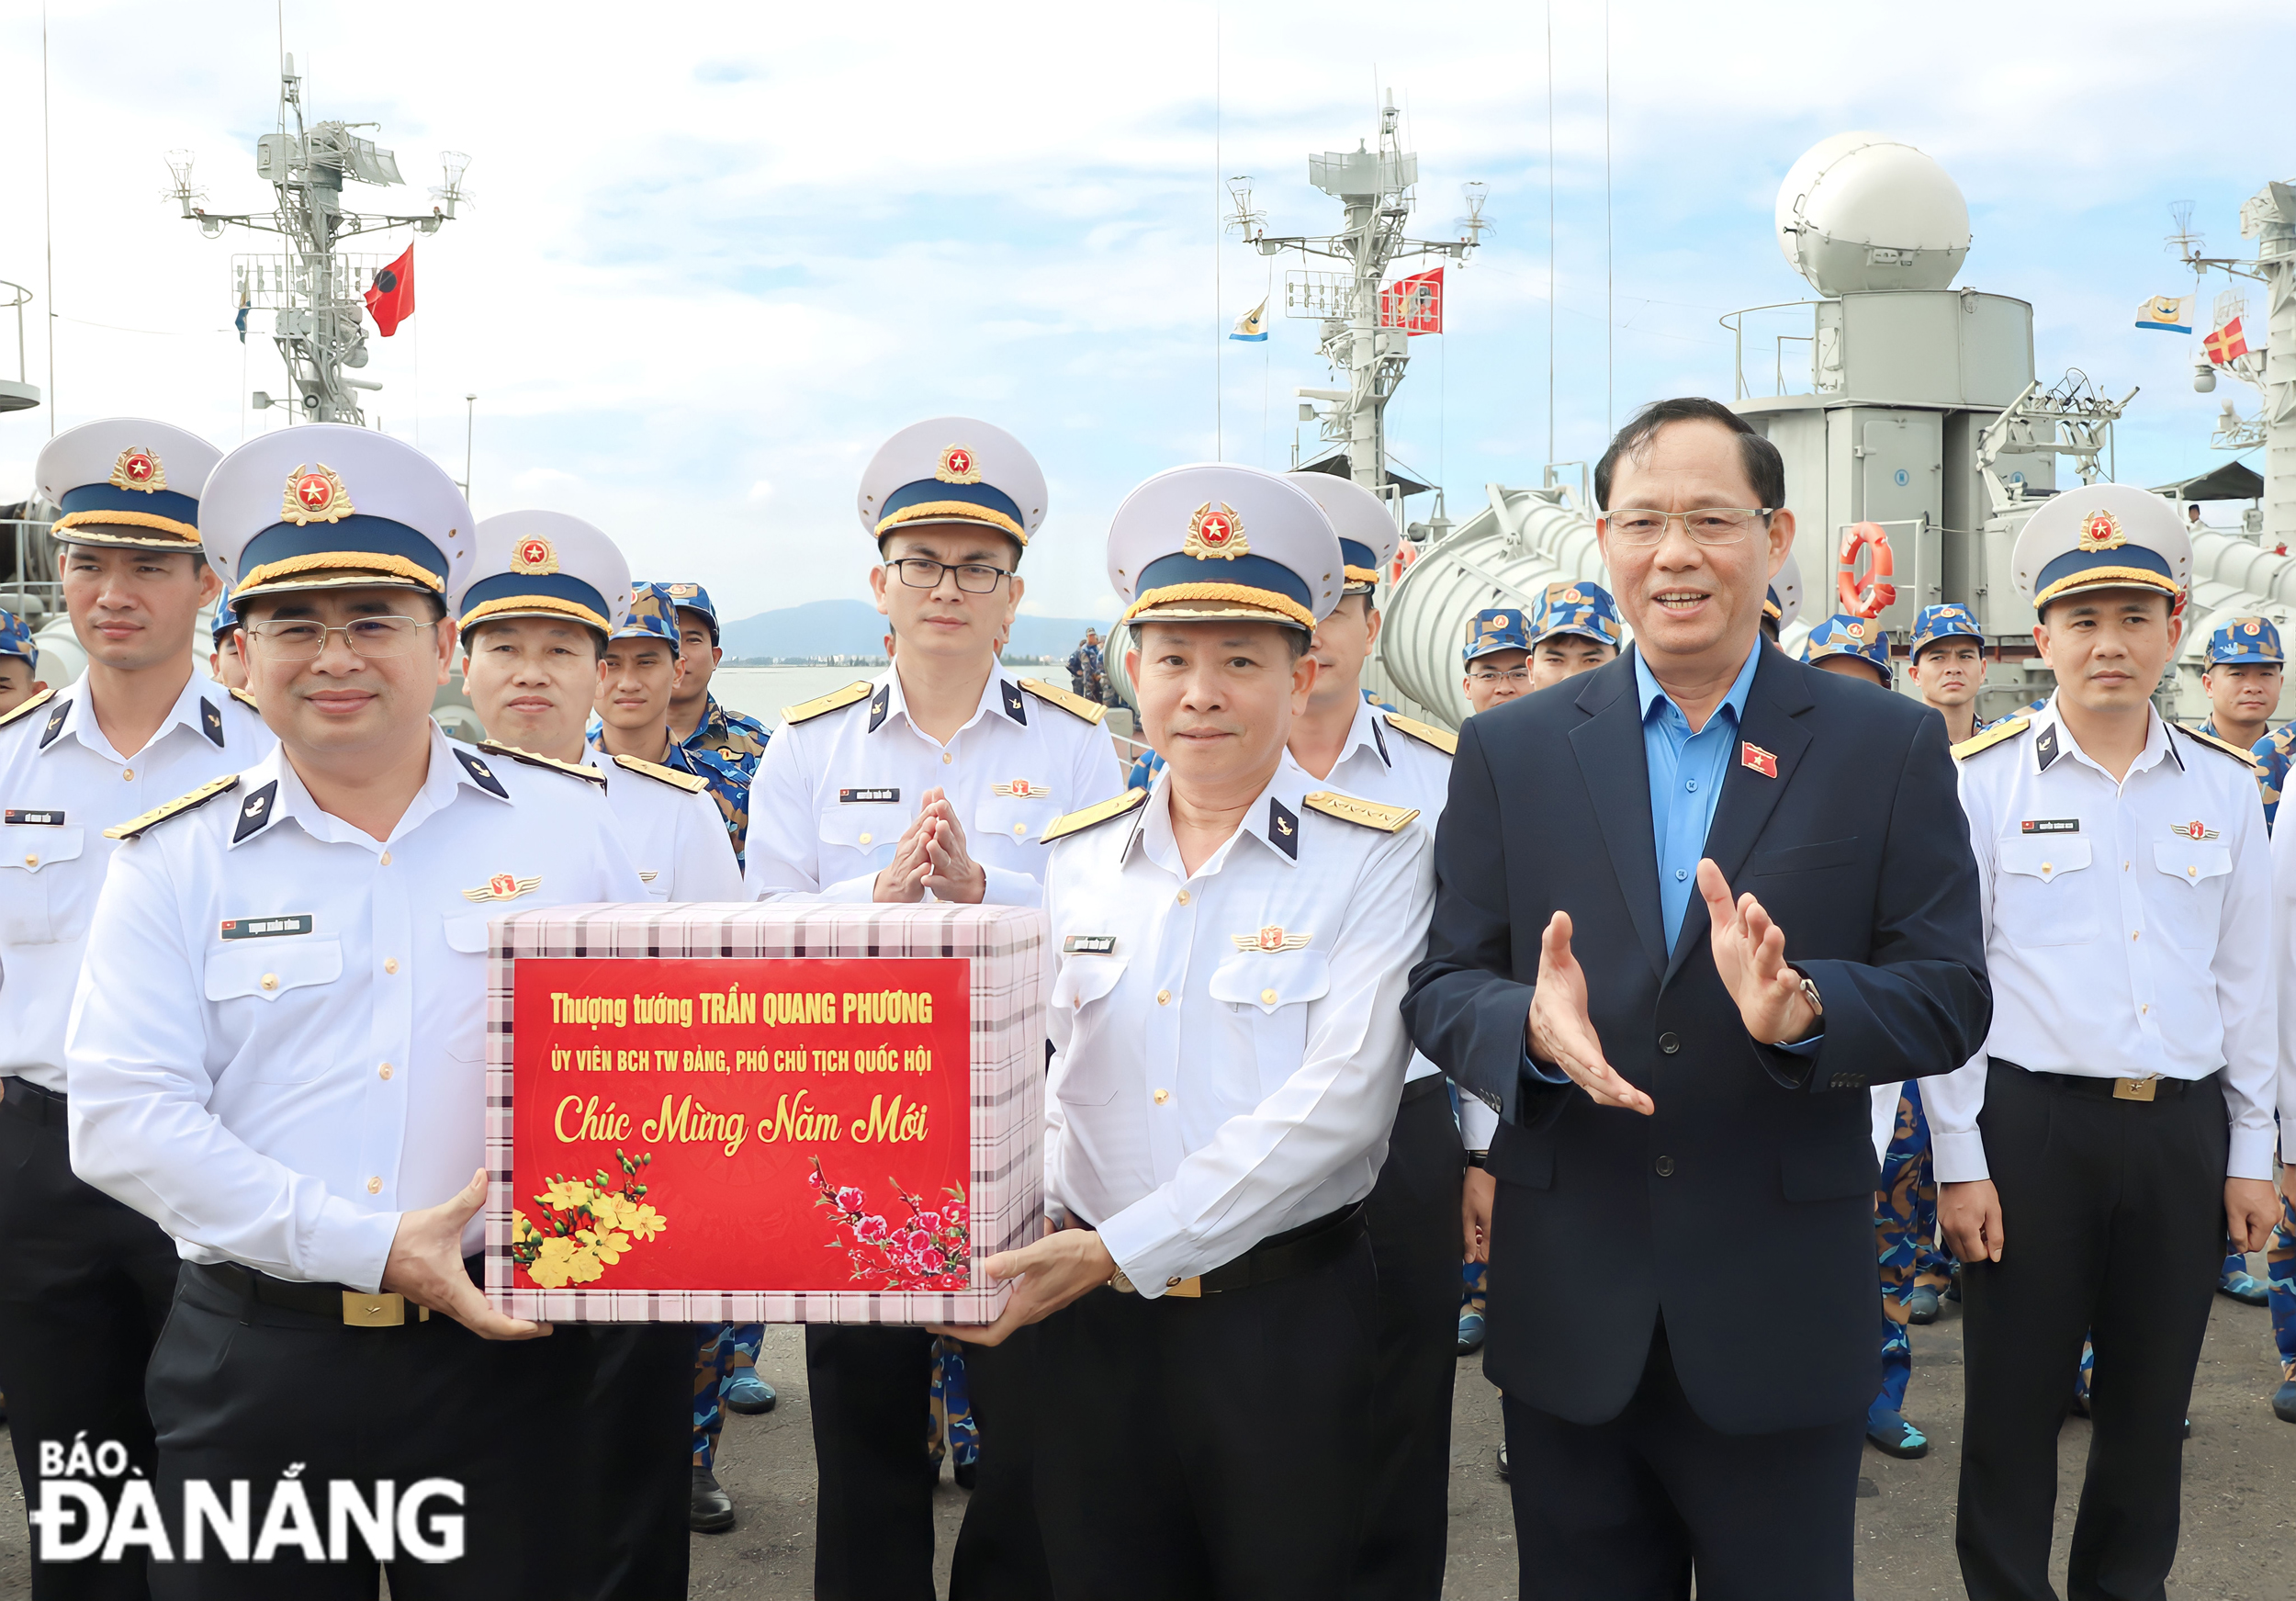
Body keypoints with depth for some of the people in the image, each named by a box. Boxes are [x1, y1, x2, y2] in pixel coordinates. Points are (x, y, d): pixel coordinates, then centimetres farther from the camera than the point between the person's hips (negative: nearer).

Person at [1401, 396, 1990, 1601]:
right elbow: (1440, 985, 1)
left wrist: (1805, 1006, -25)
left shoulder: (1889, 749, 0)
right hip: (1567, 1314, 1)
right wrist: (1527, 1026, -22)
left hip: (1782, 1318, -1)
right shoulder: (1509, 750, 3)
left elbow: (1951, 999, -4)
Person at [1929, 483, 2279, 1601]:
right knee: (2014, 1400, 6)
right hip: (2032, 1123, -3)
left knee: (2151, 1401, 13)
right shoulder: (1983, 779, -4)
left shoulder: (2222, 785, 6)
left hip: (2183, 1129, 3)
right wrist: (1960, 1160, -7)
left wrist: (2250, 1151, 8)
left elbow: (2245, 981, 10)